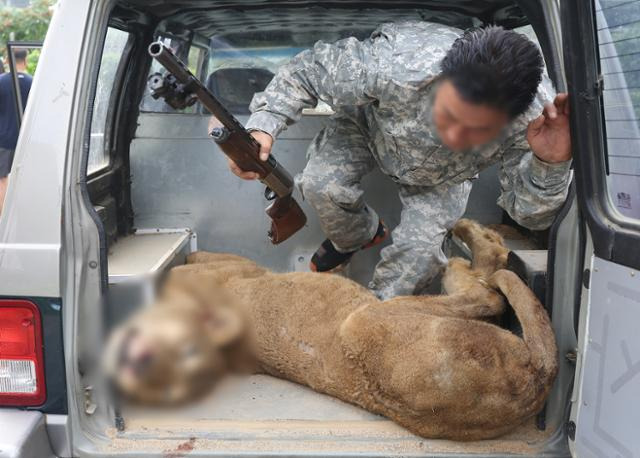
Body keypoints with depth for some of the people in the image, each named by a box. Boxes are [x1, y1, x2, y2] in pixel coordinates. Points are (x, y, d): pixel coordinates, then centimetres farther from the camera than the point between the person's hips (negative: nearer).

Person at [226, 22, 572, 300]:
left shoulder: (533, 121, -40)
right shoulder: (393, 65, -45)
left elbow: (530, 215, -29)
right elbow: (307, 70, -27)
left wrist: (551, 165, -50)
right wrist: (264, 124, -41)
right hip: (370, 124, 0)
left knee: (420, 247, -19)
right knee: (321, 185, -24)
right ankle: (356, 237, 13)